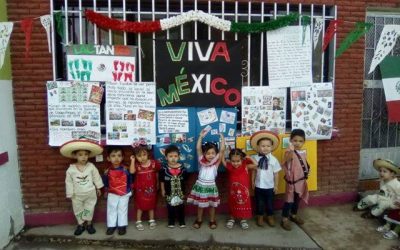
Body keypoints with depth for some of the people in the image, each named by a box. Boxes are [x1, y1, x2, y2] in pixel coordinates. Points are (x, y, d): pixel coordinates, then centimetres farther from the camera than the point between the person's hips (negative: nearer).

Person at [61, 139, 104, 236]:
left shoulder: (91, 167, -15)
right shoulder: (71, 169, -15)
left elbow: (96, 178, -2)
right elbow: (69, 183, -7)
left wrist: (98, 188, 5)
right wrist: (70, 194, -3)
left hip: (90, 194, 0)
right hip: (77, 195, 0)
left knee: (89, 209, 15)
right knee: (78, 211, 15)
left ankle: (89, 224, 34)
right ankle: (81, 224, 34)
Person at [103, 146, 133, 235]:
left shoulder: (125, 169, -15)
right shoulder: (108, 171, -14)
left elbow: (130, 180, -3)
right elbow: (105, 182, 3)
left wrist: (128, 190, 1)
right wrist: (107, 190, 6)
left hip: (124, 194, -1)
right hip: (112, 194, 1)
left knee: (122, 210, 10)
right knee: (111, 210, 11)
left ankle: (122, 226, 22)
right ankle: (111, 226, 24)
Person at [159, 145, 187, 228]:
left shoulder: (182, 168, -12)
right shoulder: (164, 168, -16)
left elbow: (184, 180, 0)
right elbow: (162, 181, -5)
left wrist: (184, 191, 5)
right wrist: (163, 190, -1)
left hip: (180, 192, 1)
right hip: (169, 192, -1)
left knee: (181, 207, 16)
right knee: (170, 207, 15)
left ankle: (182, 221, 34)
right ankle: (171, 221, 33)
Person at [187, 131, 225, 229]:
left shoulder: (216, 162, -7)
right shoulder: (202, 161, -5)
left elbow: (222, 150, -17)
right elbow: (198, 148, -15)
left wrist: (222, 138, -20)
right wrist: (201, 136, -21)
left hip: (211, 186, 0)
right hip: (200, 185, 1)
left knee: (212, 205, 13)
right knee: (200, 204, 14)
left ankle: (212, 220, 31)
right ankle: (199, 220, 32)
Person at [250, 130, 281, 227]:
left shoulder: (273, 159, -14)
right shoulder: (255, 158, -12)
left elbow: (276, 173, -6)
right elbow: (254, 171, -2)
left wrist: (276, 185, -1)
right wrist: (252, 182, 2)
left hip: (270, 186, 0)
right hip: (258, 186, 0)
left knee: (269, 202, 17)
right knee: (259, 202, 15)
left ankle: (270, 217, 38)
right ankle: (260, 217, 35)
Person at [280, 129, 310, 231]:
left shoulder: (303, 153, 4)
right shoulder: (289, 152, -18)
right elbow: (287, 159, -42)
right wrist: (291, 150, -58)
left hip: (301, 181, 7)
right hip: (292, 181, -7)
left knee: (297, 199, 20)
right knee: (289, 200, 0)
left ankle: (294, 215, 38)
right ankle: (285, 219, 11)